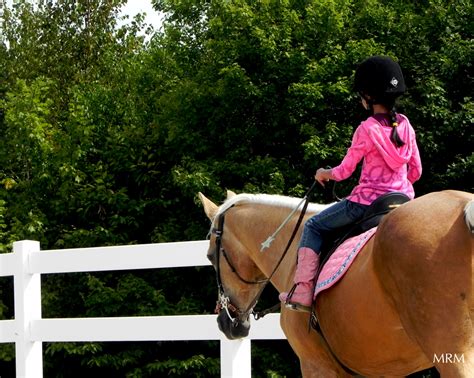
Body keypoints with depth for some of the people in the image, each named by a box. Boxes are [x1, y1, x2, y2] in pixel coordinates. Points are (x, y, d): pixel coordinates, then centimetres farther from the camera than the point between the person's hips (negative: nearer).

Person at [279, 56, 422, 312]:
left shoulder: (367, 129, -12)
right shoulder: (405, 125, 5)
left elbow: (345, 170, -6)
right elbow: (416, 171, 10)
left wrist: (324, 174, 15)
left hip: (368, 200, -6)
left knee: (314, 226, 8)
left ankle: (302, 291, -1)